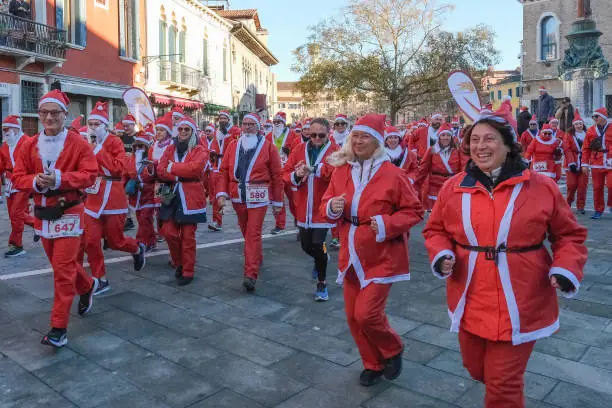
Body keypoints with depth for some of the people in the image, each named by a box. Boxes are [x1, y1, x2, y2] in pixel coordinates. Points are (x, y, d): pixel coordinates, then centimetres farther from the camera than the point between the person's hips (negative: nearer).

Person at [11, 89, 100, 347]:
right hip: (42, 213, 6)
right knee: (61, 263, 18)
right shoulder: (29, 145, 5)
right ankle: (87, 287, 47)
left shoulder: (78, 143, -9)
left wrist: (58, 178, -26)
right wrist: (35, 181, -17)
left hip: (68, 212, -5)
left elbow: (89, 175, -14)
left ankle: (59, 327, 0)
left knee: (63, 268, -7)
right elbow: (17, 178, 5)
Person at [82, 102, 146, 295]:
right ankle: (101, 280, 14)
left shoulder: (115, 142, -8)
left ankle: (138, 249, 38)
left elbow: (118, 168, -21)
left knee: (114, 240, 5)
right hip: (92, 199, 5)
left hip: (113, 198, -5)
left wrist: (98, 149, -20)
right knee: (90, 241, 0)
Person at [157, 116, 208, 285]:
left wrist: (172, 167, -11)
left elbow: (194, 168, -20)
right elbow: (161, 171, 1)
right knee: (169, 232, 3)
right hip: (172, 196, 5)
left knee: (188, 236, 0)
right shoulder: (170, 149, 13)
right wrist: (178, 176, -15)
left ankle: (188, 272, 12)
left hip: (190, 198, -4)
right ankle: (179, 263, 26)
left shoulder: (200, 150, -1)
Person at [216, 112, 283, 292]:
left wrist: (277, 202, -1)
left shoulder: (268, 147, -3)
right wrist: (221, 193, -6)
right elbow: (224, 171, 7)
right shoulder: (233, 146, 10)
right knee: (246, 233, 16)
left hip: (258, 198, -4)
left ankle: (251, 274, -9)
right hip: (237, 197, 5)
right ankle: (257, 258, 39)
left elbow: (277, 176, -2)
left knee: (253, 234, -9)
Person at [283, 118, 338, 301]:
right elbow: (285, 173, 4)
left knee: (317, 244, -10)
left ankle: (322, 283, 13)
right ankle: (321, 259, 51)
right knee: (306, 246, 15)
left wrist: (314, 168, -34)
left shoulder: (335, 150, -6)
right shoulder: (299, 149, 6)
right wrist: (296, 176, -18)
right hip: (303, 207, 5)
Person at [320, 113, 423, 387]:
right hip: (352, 256, 6)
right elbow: (325, 206, 8)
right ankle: (372, 364, 35)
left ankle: (393, 350, 24)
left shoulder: (392, 174, -13)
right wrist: (332, 208, -15)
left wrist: (387, 224, -23)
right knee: (353, 316, 11)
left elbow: (414, 211, -8)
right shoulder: (341, 171, 2)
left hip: (382, 257, -5)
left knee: (367, 314, -9)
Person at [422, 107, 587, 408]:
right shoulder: (454, 188, -1)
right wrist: (441, 256, -10)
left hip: (518, 307, -3)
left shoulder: (541, 187, -6)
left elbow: (569, 235, 2)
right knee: (477, 370, 24)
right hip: (470, 304, 4)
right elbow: (435, 230, 9)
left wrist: (565, 270, -14)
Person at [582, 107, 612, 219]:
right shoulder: (591, 131, 5)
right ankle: (599, 210, 16)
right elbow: (586, 148, 6)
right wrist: (585, 163, 2)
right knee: (597, 188, 4)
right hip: (596, 164, 2)